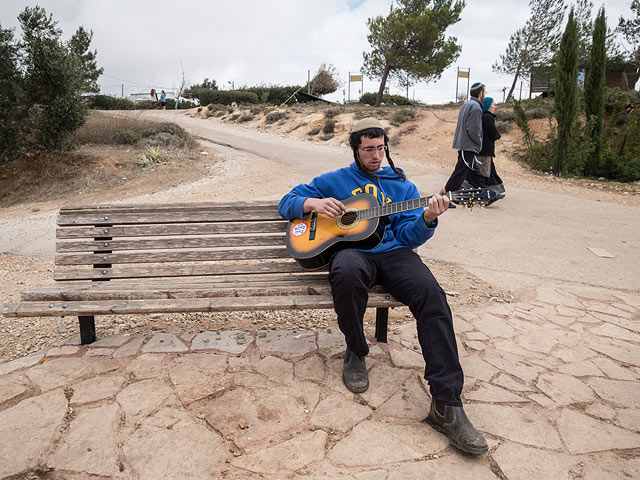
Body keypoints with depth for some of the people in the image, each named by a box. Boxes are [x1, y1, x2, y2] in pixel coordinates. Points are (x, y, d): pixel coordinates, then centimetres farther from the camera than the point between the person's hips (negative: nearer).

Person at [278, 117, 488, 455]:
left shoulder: (402, 186, 21)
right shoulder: (334, 181, 19)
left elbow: (408, 235, 8)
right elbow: (288, 202, 19)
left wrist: (427, 218, -14)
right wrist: (313, 203, -2)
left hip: (393, 250, 2)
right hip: (351, 249, -1)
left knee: (432, 294, -30)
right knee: (346, 274, -40)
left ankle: (446, 405, -28)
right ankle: (356, 352, -10)